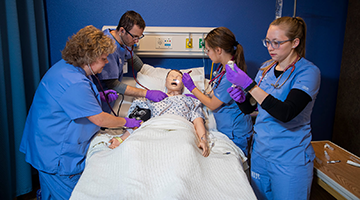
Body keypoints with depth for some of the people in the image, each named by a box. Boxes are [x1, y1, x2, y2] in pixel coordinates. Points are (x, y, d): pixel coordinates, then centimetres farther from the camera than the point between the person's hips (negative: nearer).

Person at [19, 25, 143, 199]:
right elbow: (99, 119, -24)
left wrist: (100, 96, 9)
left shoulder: (67, 67, 3)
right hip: (57, 156, -10)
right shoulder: (74, 83, -30)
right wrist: (126, 122, -9)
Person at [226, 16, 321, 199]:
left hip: (289, 160, -6)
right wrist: (241, 96, -13)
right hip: (260, 152, 6)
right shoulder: (266, 68, 5)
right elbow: (248, 107, 10)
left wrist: (250, 85, -31)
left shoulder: (308, 72, -14)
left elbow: (286, 113, -29)